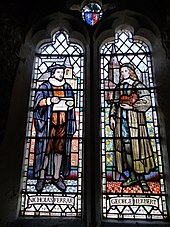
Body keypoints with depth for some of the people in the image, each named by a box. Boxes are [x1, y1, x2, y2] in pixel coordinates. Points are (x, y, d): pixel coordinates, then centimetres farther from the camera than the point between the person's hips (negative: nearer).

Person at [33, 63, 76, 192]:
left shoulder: (67, 87, 13)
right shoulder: (44, 87, 2)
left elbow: (71, 102, 18)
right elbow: (38, 102, -5)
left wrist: (71, 103, -5)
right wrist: (50, 100, -21)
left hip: (63, 123, 3)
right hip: (48, 123, -3)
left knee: (60, 150, 7)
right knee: (45, 149, 0)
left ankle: (57, 177, 20)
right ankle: (42, 177, 16)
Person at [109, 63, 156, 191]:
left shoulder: (138, 85, 5)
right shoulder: (119, 87, 19)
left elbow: (147, 102, -3)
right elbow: (115, 103, 18)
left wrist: (132, 106, -11)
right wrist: (112, 117, 8)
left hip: (134, 118, -4)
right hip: (121, 119, 4)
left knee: (137, 145, -4)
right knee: (125, 146, 0)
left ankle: (141, 178, 8)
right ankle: (132, 176, 12)